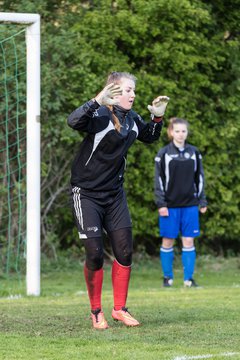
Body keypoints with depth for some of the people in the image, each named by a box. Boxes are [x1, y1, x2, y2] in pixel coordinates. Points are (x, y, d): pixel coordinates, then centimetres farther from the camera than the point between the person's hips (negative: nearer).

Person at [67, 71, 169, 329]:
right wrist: (97, 101, -50)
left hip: (114, 193, 6)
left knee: (125, 252, 2)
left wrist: (157, 117, 5)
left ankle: (119, 309, 15)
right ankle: (96, 311, 10)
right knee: (95, 254, -7)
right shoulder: (100, 115, -20)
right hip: (86, 193, -6)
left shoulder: (132, 119, 2)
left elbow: (149, 137, 22)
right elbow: (73, 122, -41)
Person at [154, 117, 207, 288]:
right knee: (168, 241, 3)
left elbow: (199, 178, 12)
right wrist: (161, 204, -8)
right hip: (170, 206, -2)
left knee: (189, 241, 1)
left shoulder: (194, 152, 7)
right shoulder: (164, 154, -2)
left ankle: (189, 278, 5)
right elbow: (159, 181, -2)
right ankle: (167, 277, 13)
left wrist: (202, 201, 7)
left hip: (190, 205, 2)